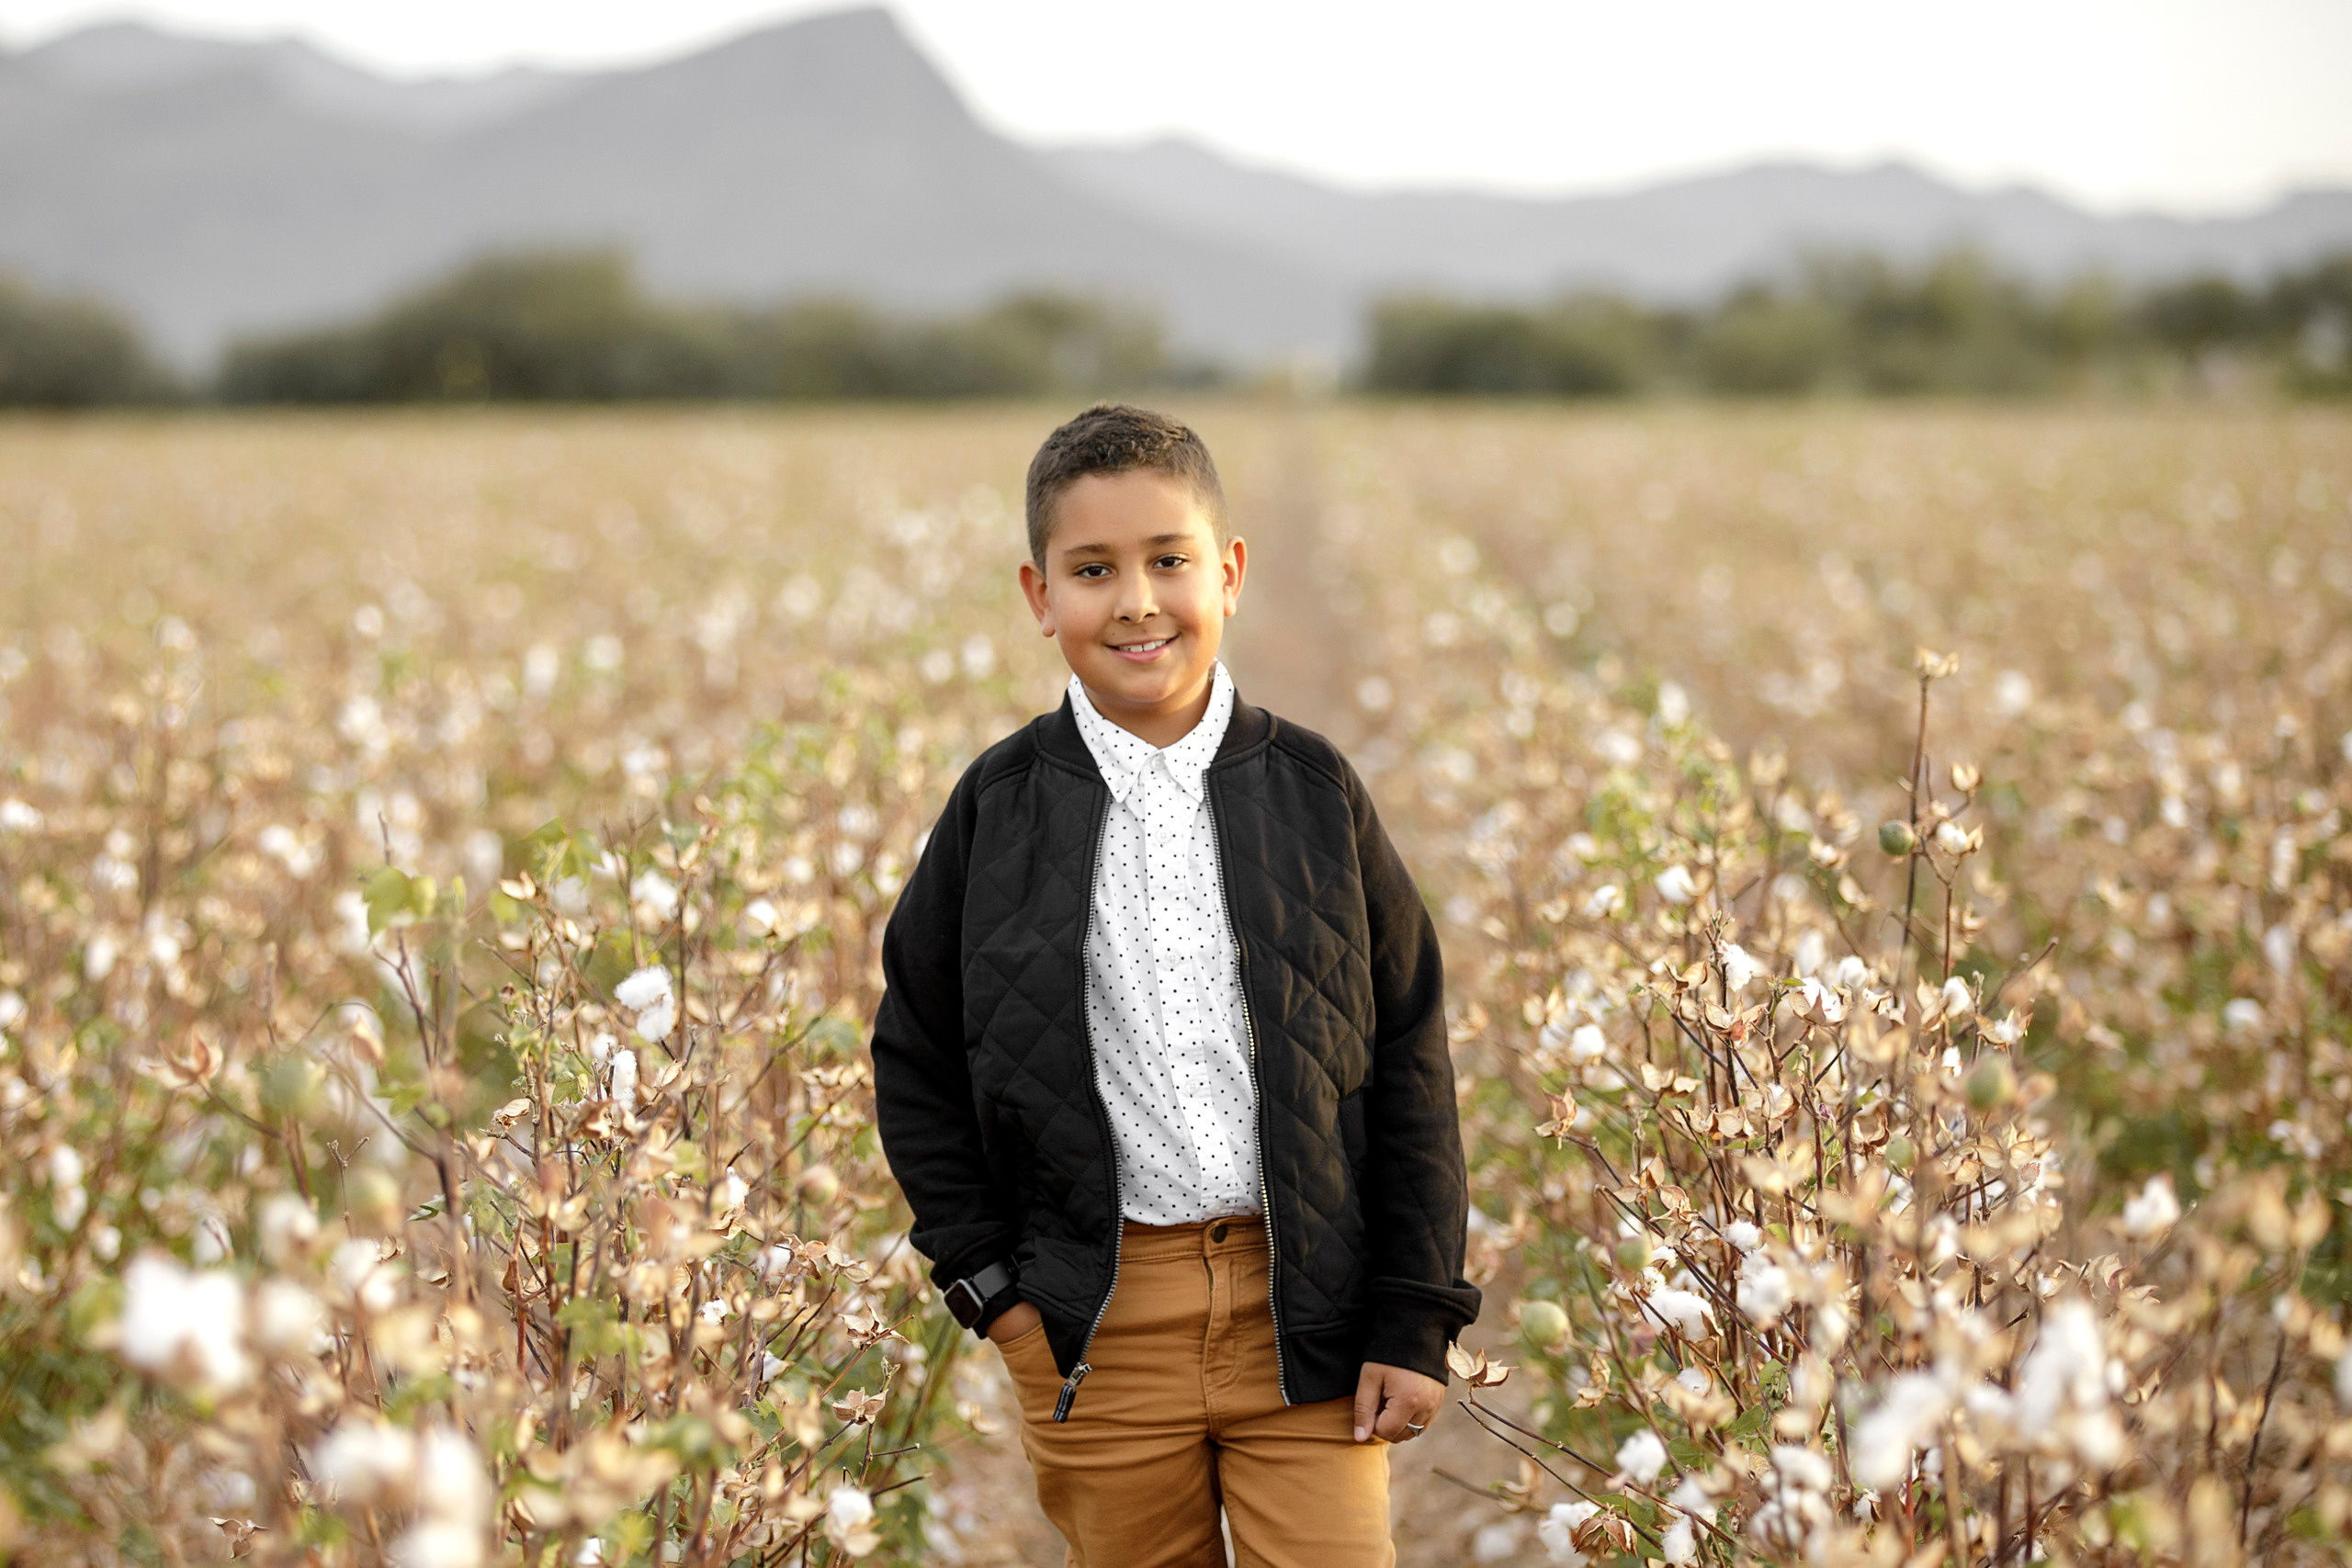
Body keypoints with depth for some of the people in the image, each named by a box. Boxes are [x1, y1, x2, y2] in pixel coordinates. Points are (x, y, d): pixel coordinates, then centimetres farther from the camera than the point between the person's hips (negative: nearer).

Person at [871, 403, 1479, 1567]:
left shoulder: (1312, 790, 0)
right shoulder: (1001, 805, 1)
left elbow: (1409, 1070, 3)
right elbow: (915, 1062, 10)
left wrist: (1416, 1322, -1)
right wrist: (983, 1277, 2)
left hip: (1304, 1303, 0)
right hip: (1096, 1325, 1)